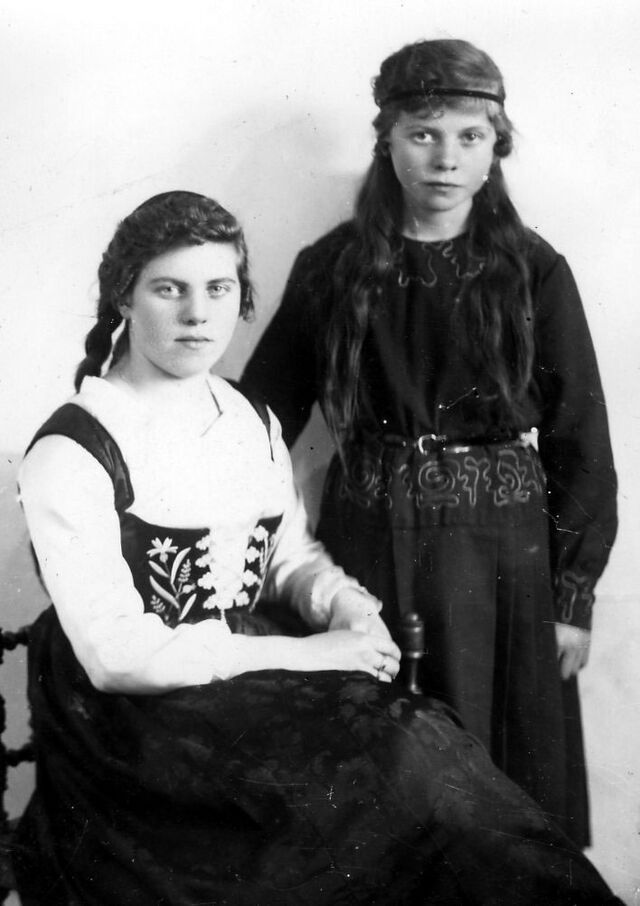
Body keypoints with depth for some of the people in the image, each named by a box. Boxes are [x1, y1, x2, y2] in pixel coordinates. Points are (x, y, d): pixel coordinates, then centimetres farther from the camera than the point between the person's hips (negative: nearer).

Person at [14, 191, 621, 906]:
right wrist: (307, 654, -19)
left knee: (426, 741, -16)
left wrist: (345, 606, -7)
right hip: (145, 716, -6)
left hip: (261, 676, 6)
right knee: (413, 761, -20)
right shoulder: (69, 456, -13)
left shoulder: (253, 421, 9)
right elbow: (115, 653, -18)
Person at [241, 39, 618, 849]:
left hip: (498, 552, -1)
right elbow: (261, 415, 4)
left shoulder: (533, 273, -4)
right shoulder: (332, 267, 0)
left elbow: (580, 442, -2)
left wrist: (573, 597, -4)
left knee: (494, 778, 8)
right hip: (365, 545, 1)